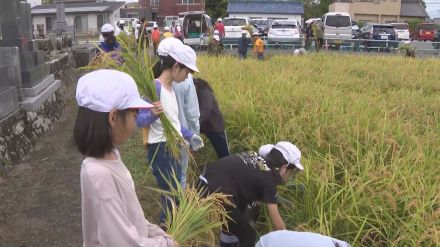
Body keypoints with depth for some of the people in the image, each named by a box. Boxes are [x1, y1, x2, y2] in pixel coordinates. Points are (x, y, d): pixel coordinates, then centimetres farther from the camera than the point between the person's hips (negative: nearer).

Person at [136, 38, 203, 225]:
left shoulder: (170, 87, 9)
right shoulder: (155, 87, -19)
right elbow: (140, 120, -25)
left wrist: (189, 136, 23)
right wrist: (152, 114, -45)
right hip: (161, 149, -10)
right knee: (170, 198, -5)